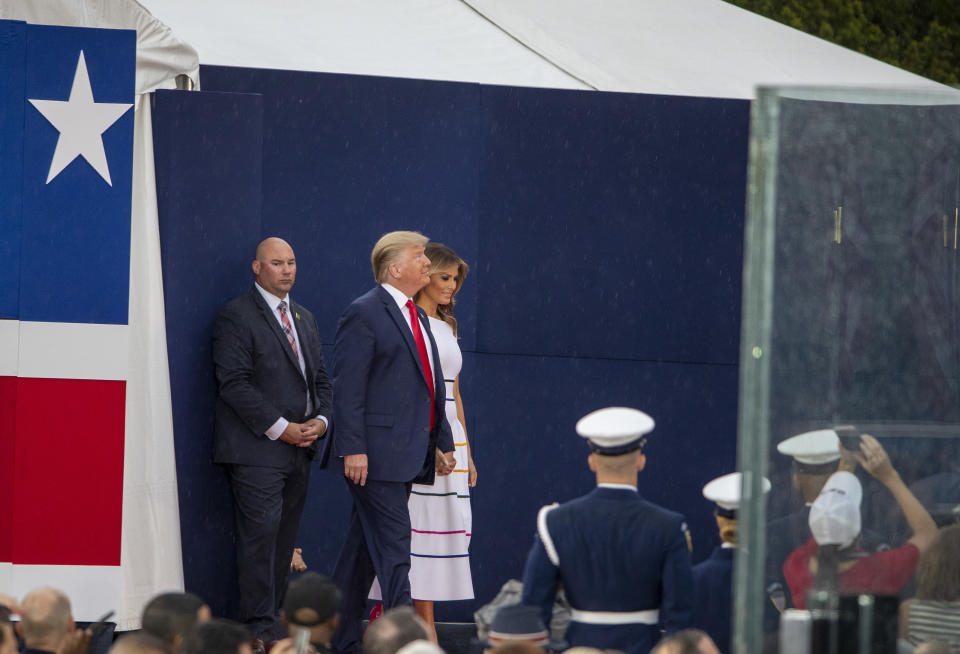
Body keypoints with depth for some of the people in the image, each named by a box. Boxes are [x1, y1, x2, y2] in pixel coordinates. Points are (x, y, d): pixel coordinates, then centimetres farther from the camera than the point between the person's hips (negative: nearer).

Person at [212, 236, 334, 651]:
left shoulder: (303, 318, 20)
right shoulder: (236, 316, -5)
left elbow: (321, 378, 22)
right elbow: (234, 383, -12)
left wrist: (321, 420, 1)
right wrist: (280, 428, -15)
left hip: (299, 449, 7)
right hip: (257, 449, -7)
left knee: (284, 540, 5)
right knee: (261, 535, -11)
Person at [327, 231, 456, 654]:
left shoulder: (417, 317, 19)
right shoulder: (364, 313, -9)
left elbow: (431, 387, 24)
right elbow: (347, 386, -14)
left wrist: (442, 442, 19)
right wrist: (352, 448, -20)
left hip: (409, 455, 9)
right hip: (376, 454, -9)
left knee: (365, 547, 12)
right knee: (393, 546, -10)